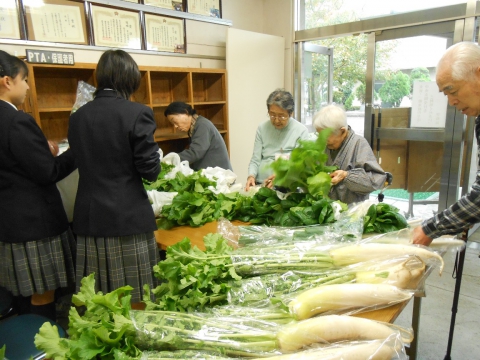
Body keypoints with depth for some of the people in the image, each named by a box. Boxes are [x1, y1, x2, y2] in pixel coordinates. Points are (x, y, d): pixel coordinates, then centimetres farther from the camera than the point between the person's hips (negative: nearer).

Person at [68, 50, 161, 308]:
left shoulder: (77, 116, 5)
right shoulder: (137, 113, -11)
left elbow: (81, 161, 8)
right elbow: (150, 171, -11)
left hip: (90, 218, 5)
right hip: (129, 217, -5)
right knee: (135, 302, 9)